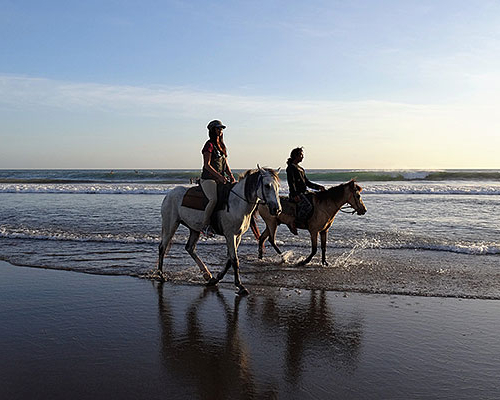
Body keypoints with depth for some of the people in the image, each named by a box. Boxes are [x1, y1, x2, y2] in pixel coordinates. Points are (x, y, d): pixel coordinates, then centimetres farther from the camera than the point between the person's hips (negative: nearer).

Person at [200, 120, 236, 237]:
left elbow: (226, 164, 20)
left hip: (221, 179, 8)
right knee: (214, 199, -30)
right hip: (208, 179, -8)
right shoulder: (209, 145, -6)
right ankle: (205, 226, -21)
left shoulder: (221, 146, 19)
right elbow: (207, 165, -12)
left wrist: (231, 176, 2)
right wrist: (219, 176, -19)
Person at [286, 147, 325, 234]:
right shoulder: (291, 167, -3)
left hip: (304, 193, 10)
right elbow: (291, 182, -14)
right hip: (296, 194, -10)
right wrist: (295, 195, -26)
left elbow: (307, 182, 25)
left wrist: (318, 187, 12)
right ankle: (293, 223, -20)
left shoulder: (300, 169, 24)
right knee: (308, 206, -31)